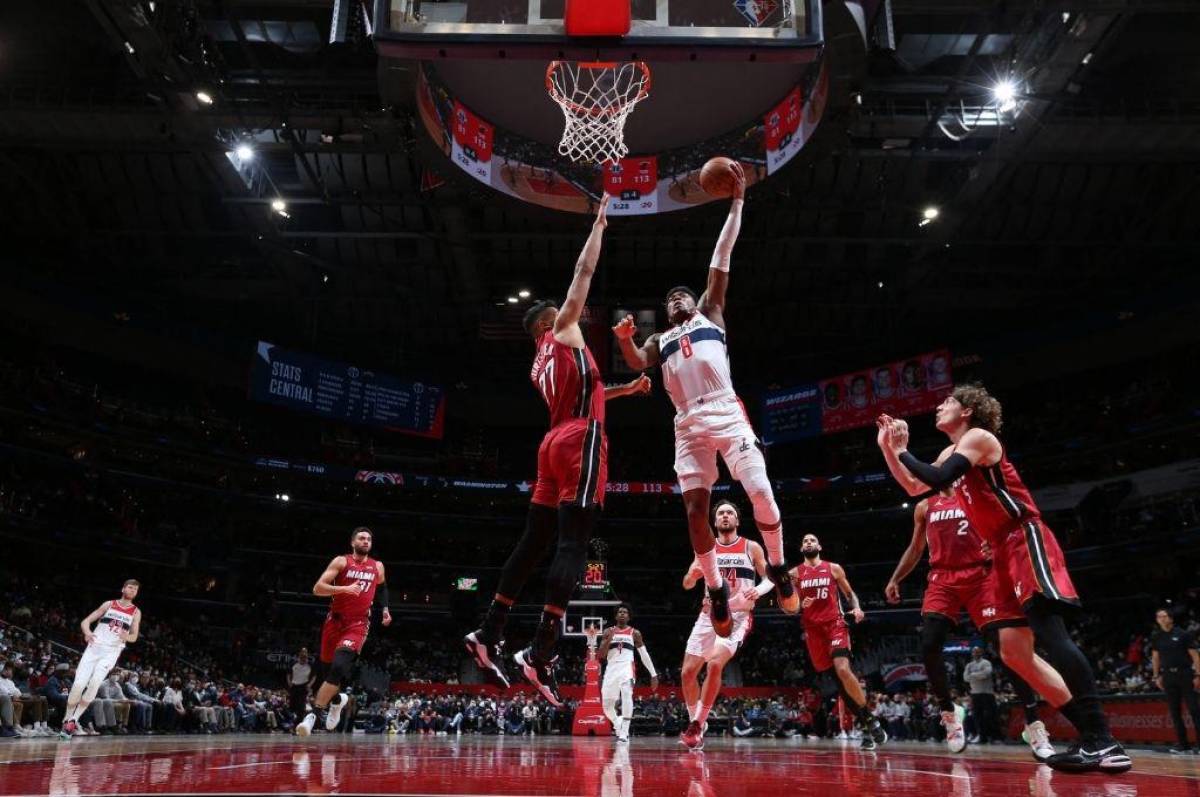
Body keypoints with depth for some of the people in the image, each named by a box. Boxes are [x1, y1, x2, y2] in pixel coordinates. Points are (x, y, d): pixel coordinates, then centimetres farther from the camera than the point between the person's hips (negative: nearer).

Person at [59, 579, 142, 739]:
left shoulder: (136, 612, 6)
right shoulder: (109, 604, 6)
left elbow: (134, 637, 5)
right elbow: (86, 621, 5)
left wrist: (126, 637, -19)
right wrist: (87, 632, -17)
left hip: (112, 651, 0)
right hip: (94, 647, 1)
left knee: (94, 683, -19)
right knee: (79, 684, -7)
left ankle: (74, 719, -6)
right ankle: (67, 719, 10)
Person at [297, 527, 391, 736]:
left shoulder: (378, 567, 8)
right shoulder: (341, 561, -2)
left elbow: (382, 588, 30)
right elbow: (317, 588, -12)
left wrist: (385, 608, 15)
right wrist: (344, 589, -24)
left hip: (358, 624, 0)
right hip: (335, 621, 0)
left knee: (339, 667, -21)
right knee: (327, 668, 11)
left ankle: (314, 714, -16)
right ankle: (337, 699, 42)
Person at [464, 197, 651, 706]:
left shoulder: (541, 364, 27)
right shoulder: (562, 332, 6)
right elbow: (584, 272, 6)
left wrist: (627, 389, 37)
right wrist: (599, 224, 16)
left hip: (554, 444, 9)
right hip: (581, 442, -9)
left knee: (533, 542, 10)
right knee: (572, 545, -13)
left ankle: (489, 634, 12)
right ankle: (540, 653, -19)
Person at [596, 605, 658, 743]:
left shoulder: (634, 633, 8)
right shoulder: (608, 631, 11)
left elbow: (644, 654, 10)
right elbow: (601, 655, 4)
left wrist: (653, 674, 5)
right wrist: (609, 639, -11)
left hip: (627, 668, -2)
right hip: (611, 669, 2)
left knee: (627, 695, -29)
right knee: (607, 704, -1)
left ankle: (624, 732, -24)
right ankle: (618, 724, 30)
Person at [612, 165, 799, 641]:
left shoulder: (710, 312, 21)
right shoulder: (660, 341, 27)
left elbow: (721, 258, 14)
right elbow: (636, 364, 6)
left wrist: (736, 201, 9)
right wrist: (624, 339, -15)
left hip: (726, 413, -3)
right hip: (689, 425, 3)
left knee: (761, 492, -15)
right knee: (695, 509, -3)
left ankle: (777, 569, 7)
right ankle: (716, 589, 12)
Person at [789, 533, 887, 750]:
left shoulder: (833, 568, 8)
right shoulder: (794, 573, 8)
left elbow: (850, 593, 13)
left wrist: (856, 607, -8)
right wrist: (800, 605, -14)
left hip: (835, 623, -2)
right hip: (812, 629, 2)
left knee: (843, 669, -23)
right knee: (837, 678, 2)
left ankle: (870, 720, -10)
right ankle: (865, 725, 11)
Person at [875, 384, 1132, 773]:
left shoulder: (978, 437, -8)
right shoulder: (952, 453, 20)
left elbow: (937, 480, -22)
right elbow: (914, 487, 24)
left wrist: (902, 450, -9)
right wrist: (888, 448, 15)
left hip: (1026, 540, -10)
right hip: (1006, 551, 10)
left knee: (1049, 630, -21)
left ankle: (1103, 742, -24)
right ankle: (1091, 735, 9)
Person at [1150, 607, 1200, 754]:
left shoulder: (1183, 634, -2)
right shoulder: (1156, 637, 8)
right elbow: (1155, 657, 15)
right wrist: (1156, 677, 12)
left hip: (1185, 674, -4)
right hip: (1168, 675, 4)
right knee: (1174, 711, 5)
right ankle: (1181, 744, 10)